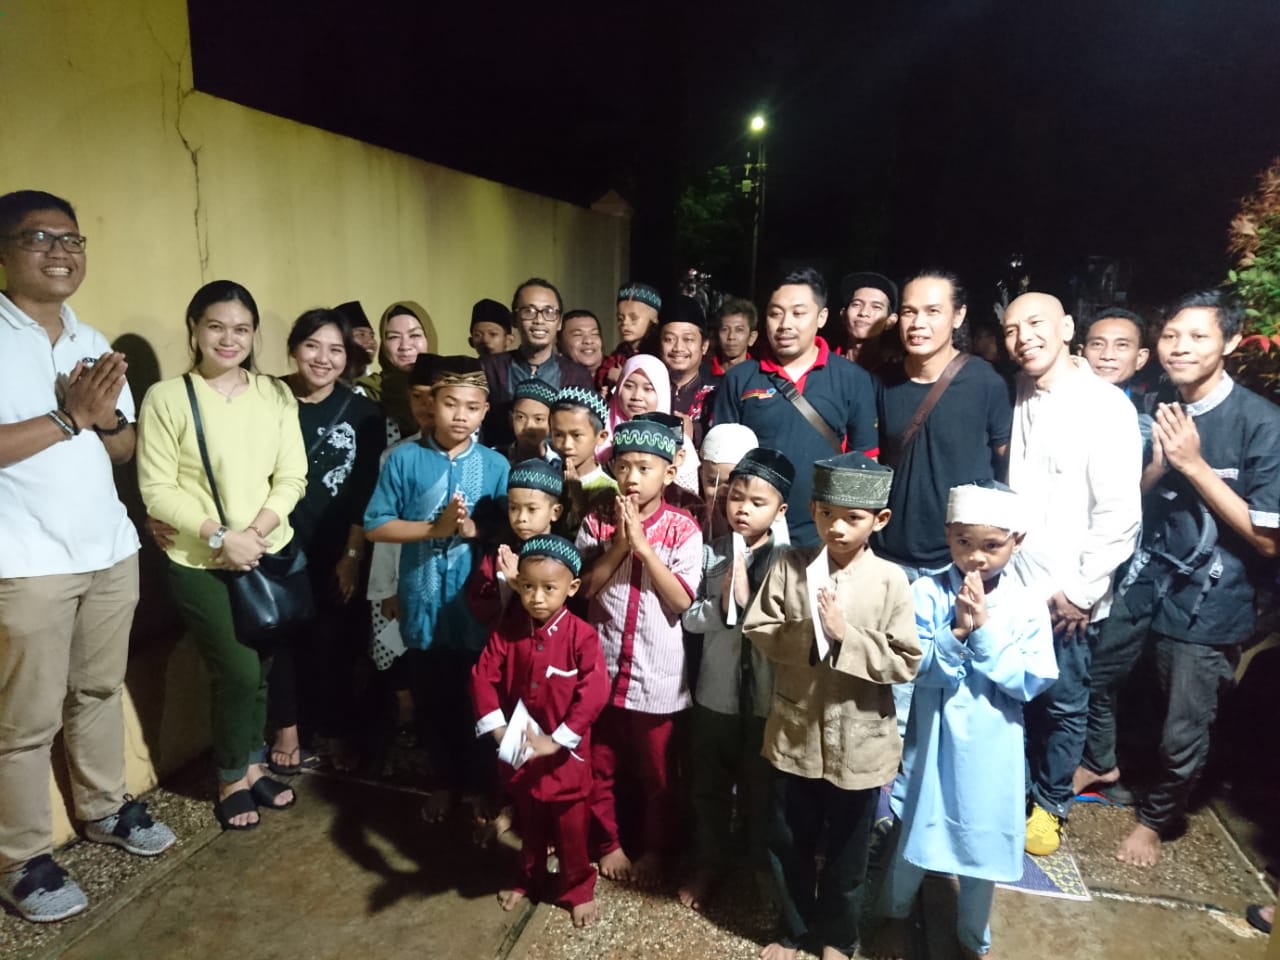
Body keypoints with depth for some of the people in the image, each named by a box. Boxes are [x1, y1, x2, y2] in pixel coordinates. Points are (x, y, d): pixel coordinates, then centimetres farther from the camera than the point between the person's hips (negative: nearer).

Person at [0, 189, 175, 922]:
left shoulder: (95, 344, 12)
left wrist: (104, 419, -8)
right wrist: (69, 418, -17)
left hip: (110, 550, 6)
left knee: (100, 690, 17)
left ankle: (105, 807, 34)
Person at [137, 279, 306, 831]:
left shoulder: (275, 394, 0)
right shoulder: (166, 397, -9)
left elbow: (292, 476, -2)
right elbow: (157, 489, -11)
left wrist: (256, 531, -15)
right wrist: (219, 537, -19)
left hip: (271, 555, 3)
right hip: (200, 563, -3)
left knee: (259, 669, 13)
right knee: (238, 672, -1)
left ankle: (253, 765, 34)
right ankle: (233, 778, 23)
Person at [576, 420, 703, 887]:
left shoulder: (682, 528, -9)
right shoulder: (597, 522, -3)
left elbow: (682, 600, -15)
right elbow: (583, 588, -6)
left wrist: (643, 545, -21)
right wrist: (619, 545, -18)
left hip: (657, 674, -2)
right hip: (603, 668, 2)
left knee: (656, 773, 16)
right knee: (600, 767, 18)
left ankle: (654, 848, 39)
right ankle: (608, 843, 41)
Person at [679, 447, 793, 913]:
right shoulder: (711, 553, -4)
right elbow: (689, 617, -2)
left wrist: (749, 601, -22)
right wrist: (721, 605, -19)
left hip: (766, 694, -2)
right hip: (715, 689, 2)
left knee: (759, 787, 18)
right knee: (709, 786, 20)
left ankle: (761, 870, 43)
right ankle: (707, 866, 42)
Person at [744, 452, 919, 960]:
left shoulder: (890, 580, -12)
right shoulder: (790, 565, -7)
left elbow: (905, 661, -14)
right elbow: (757, 631, -8)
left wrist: (847, 635, -23)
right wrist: (808, 632, -23)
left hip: (857, 741, -1)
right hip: (794, 732, 2)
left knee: (845, 852, 19)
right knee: (787, 843, 19)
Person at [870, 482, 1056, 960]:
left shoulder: (1027, 606, -8)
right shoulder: (926, 593, -12)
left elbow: (1026, 684, -13)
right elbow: (915, 670, -15)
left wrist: (984, 628, -22)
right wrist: (957, 631, -29)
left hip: (990, 749, 1)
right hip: (932, 740, -1)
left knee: (982, 844, 16)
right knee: (914, 832, 16)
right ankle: (896, 915, 45)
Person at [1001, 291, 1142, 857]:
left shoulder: (1106, 407, -12)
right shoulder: (1016, 399, 3)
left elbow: (1120, 513, -14)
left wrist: (1082, 590, -13)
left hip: (1065, 593, -4)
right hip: (1012, 582, 4)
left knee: (1063, 704, 12)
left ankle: (1050, 804, 32)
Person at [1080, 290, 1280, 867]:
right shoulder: (1158, 410, -1)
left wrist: (1195, 465, -22)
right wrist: (1160, 461, -15)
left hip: (1209, 601, -4)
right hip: (1143, 577, 5)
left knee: (1182, 734, 7)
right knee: (1091, 676, 18)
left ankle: (1155, 817, 36)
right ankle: (1100, 762, 48)